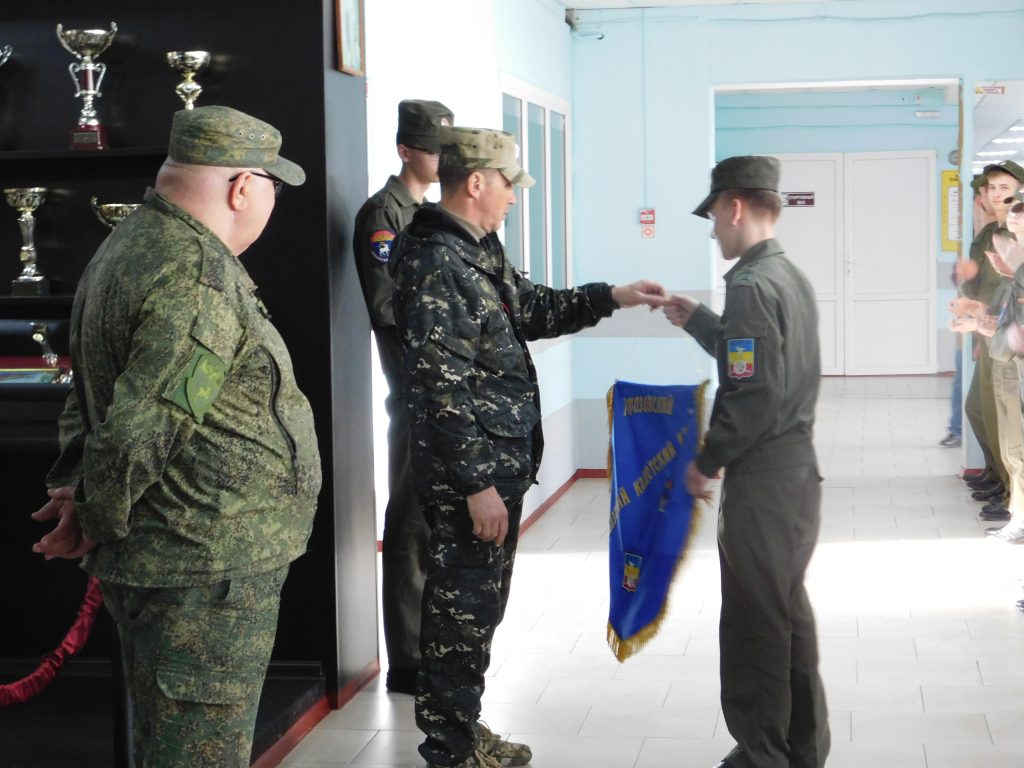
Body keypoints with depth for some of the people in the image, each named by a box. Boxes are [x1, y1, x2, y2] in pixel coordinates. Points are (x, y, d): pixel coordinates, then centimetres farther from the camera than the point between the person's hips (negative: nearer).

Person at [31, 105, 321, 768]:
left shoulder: (129, 247, 13)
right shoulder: (199, 280, -22)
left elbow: (92, 394, 18)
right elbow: (137, 430, -25)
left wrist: (77, 485, 9)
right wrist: (95, 524, -10)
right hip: (206, 571, -10)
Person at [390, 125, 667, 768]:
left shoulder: (479, 251, 11)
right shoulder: (434, 264, -20)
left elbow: (534, 310, 28)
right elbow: (440, 388, -23)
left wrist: (612, 297, 20)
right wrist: (477, 484, -22)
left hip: (502, 465, 10)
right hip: (469, 474, -10)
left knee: (482, 601, 19)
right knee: (465, 609, 0)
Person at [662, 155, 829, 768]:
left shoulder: (750, 284, -18)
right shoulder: (792, 277, 11)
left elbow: (750, 394, -22)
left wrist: (706, 463, -11)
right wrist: (697, 321, 24)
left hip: (761, 479, -10)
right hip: (799, 469, 10)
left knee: (753, 624, 0)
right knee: (790, 613, 17)